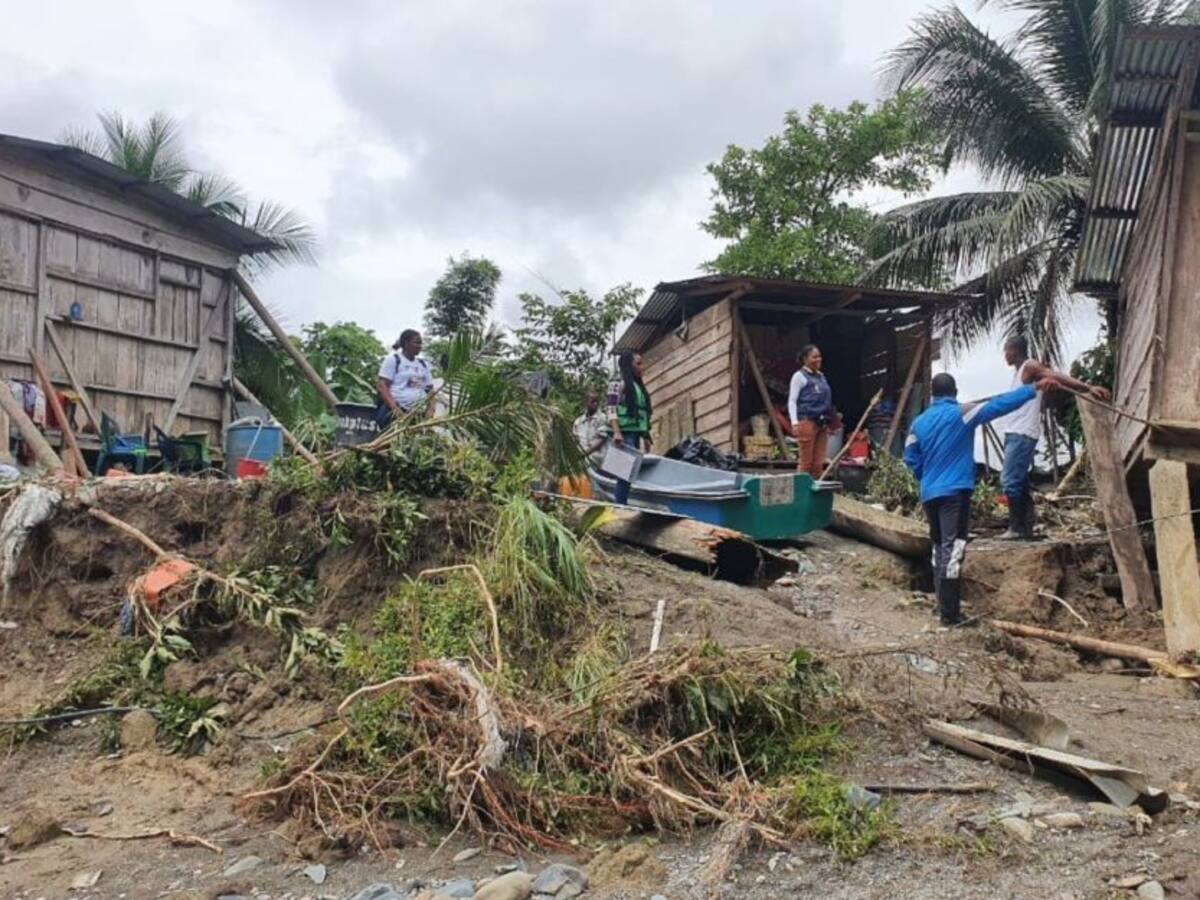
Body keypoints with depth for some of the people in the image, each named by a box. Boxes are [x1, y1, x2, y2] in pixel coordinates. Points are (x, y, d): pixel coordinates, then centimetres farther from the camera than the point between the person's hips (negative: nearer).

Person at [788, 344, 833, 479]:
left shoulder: (821, 377, 18)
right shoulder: (799, 376, -2)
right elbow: (792, 401, -6)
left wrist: (829, 422, 20)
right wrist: (795, 422, -16)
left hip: (822, 422, 7)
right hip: (807, 421, -7)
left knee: (818, 463, 6)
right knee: (806, 462, -6)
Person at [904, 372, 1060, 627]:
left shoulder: (919, 422, 11)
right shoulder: (962, 414, -4)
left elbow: (911, 458, 14)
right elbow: (999, 405, -9)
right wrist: (1034, 389, -5)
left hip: (929, 494, 6)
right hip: (954, 491, -6)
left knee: (939, 548, 16)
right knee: (951, 549, -10)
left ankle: (943, 606, 22)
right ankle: (949, 614, -13)